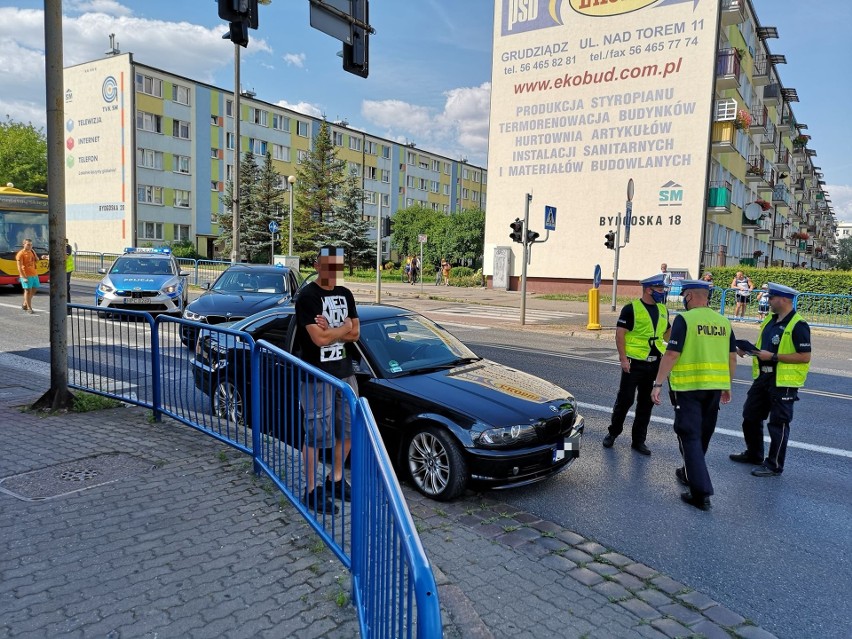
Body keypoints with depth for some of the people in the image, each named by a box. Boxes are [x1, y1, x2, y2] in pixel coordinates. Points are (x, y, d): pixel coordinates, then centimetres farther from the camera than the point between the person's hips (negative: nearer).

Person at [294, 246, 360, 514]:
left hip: (345, 372, 7)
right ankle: (312, 490, 13)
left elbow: (355, 333, 3)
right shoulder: (308, 296, -12)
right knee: (316, 434, 0)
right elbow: (319, 338, -21)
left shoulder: (345, 294, 10)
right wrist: (344, 327, -6)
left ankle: (336, 479, 32)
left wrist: (330, 330, -13)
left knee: (348, 428, 15)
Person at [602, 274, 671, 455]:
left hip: (655, 364, 6)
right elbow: (620, 334, -11)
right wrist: (623, 358, -16)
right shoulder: (631, 309, -9)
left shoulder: (662, 310, 11)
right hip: (634, 362, -6)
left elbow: (667, 332, 22)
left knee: (646, 403, 10)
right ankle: (612, 433, 19)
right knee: (625, 399, 0)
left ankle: (639, 441, 21)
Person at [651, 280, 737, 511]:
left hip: (688, 387, -6)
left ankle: (701, 493, -7)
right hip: (715, 387, 6)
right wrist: (727, 386, 23)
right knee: (702, 436, 20)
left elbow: (672, 354, -16)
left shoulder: (684, 319, -11)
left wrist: (658, 383, -13)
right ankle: (689, 473, 39)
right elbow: (732, 357, 12)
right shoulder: (723, 321, 8)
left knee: (690, 437, -2)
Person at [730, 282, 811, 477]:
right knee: (750, 416, 17)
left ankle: (774, 465, 15)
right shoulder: (770, 320, 9)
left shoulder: (798, 325, -18)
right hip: (763, 377, 9)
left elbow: (805, 357, -22)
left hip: (784, 381, -9)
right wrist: (748, 349, 2)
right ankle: (753, 454, 35)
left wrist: (773, 357, -23)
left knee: (778, 423, 2)